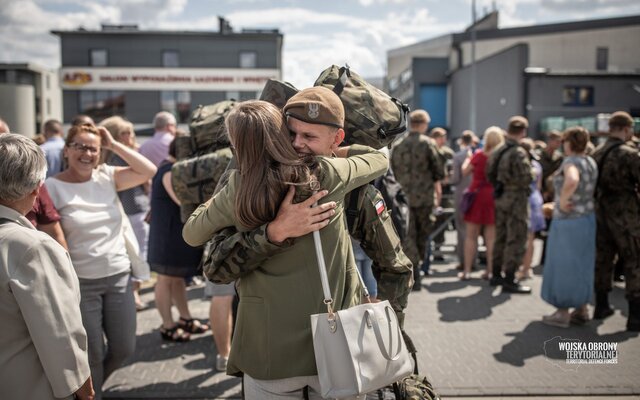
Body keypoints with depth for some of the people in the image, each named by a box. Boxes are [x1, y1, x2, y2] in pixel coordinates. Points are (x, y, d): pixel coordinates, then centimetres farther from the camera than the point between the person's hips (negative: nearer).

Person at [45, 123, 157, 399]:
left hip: (119, 276, 4)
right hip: (80, 282, -4)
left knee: (124, 348, 12)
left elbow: (148, 171, -7)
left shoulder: (107, 177, 3)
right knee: (92, 354, 9)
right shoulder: (52, 187, -8)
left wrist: (113, 145, -7)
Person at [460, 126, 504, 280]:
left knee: (471, 236, 6)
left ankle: (467, 270, 6)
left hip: (477, 195, -1)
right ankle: (490, 270, 9)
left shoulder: (479, 155, -8)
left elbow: (465, 172, 2)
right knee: (491, 237, 8)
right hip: (495, 197, 1)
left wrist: (467, 160, 20)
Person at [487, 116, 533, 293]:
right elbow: (526, 179, -22)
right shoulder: (519, 153, -17)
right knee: (516, 240, -1)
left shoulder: (498, 152, 7)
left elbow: (490, 174, 11)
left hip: (501, 198, 8)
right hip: (516, 200, -8)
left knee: (501, 237, 16)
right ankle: (509, 280, 2)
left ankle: (496, 274, 26)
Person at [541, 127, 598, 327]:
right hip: (587, 218, 8)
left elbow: (572, 181, -40)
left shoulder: (571, 162, -19)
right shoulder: (591, 162, 7)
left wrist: (563, 200, -27)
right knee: (581, 265, 17)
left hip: (568, 220, -8)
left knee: (564, 266, 3)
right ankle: (582, 310, 25)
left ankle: (562, 313, 12)